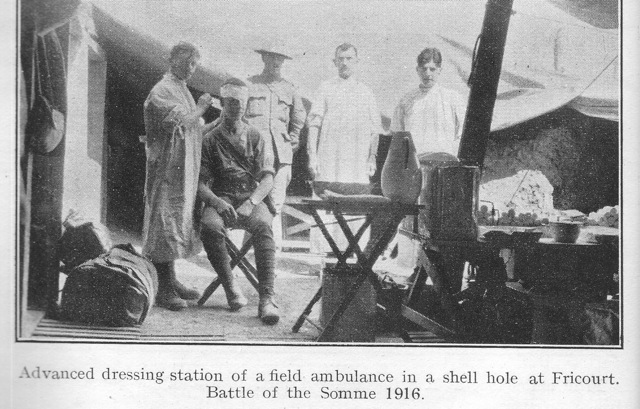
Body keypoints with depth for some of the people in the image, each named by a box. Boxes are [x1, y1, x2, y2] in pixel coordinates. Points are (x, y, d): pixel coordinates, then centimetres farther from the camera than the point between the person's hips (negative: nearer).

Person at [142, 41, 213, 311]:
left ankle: (170, 281, 21)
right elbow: (181, 123, -22)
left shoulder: (182, 89, 20)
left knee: (177, 222, 13)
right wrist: (200, 108, -10)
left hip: (184, 170, 10)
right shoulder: (162, 92, -11)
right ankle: (163, 289, -5)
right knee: (165, 223, -8)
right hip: (168, 168, -10)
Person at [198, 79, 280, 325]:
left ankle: (266, 298, -42)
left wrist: (251, 202, -15)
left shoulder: (255, 137, 14)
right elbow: (200, 183, 5)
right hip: (221, 198, 0)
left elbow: (268, 178, 4)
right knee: (210, 226, -35)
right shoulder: (210, 140, 12)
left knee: (262, 226, -35)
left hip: (253, 197, 0)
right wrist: (217, 202, -16)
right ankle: (230, 287, -18)